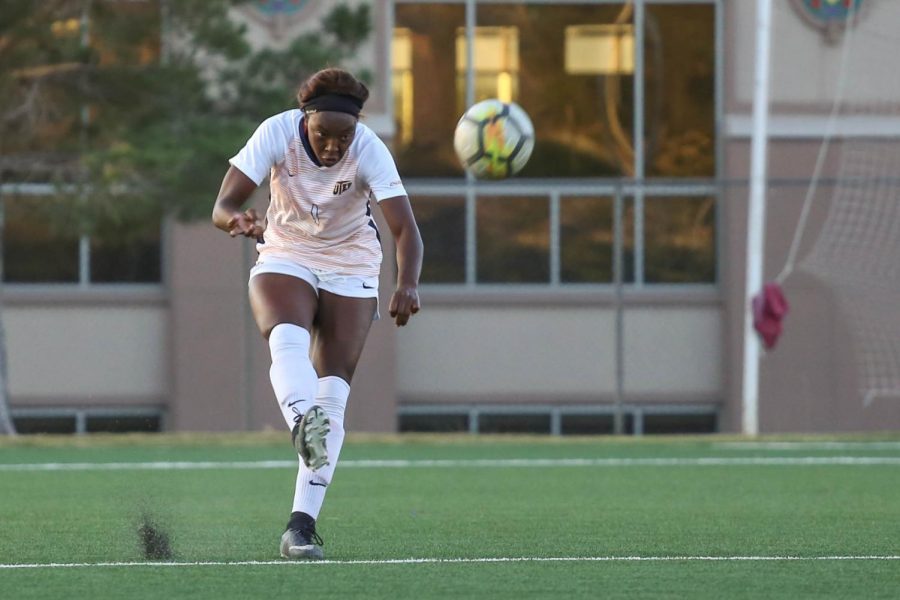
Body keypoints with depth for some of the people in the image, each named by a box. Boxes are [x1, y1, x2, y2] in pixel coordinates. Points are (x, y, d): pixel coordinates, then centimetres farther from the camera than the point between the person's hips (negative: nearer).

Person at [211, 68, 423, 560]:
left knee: (332, 394, -10)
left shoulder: (369, 150, -23)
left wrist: (408, 283, -51)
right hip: (283, 258, 0)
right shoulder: (276, 133, -21)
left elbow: (405, 228, -32)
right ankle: (303, 426, -61)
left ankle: (302, 523, -10)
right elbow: (222, 205, -25)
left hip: (350, 269, 0)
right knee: (287, 338, -34)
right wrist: (237, 220, -50)